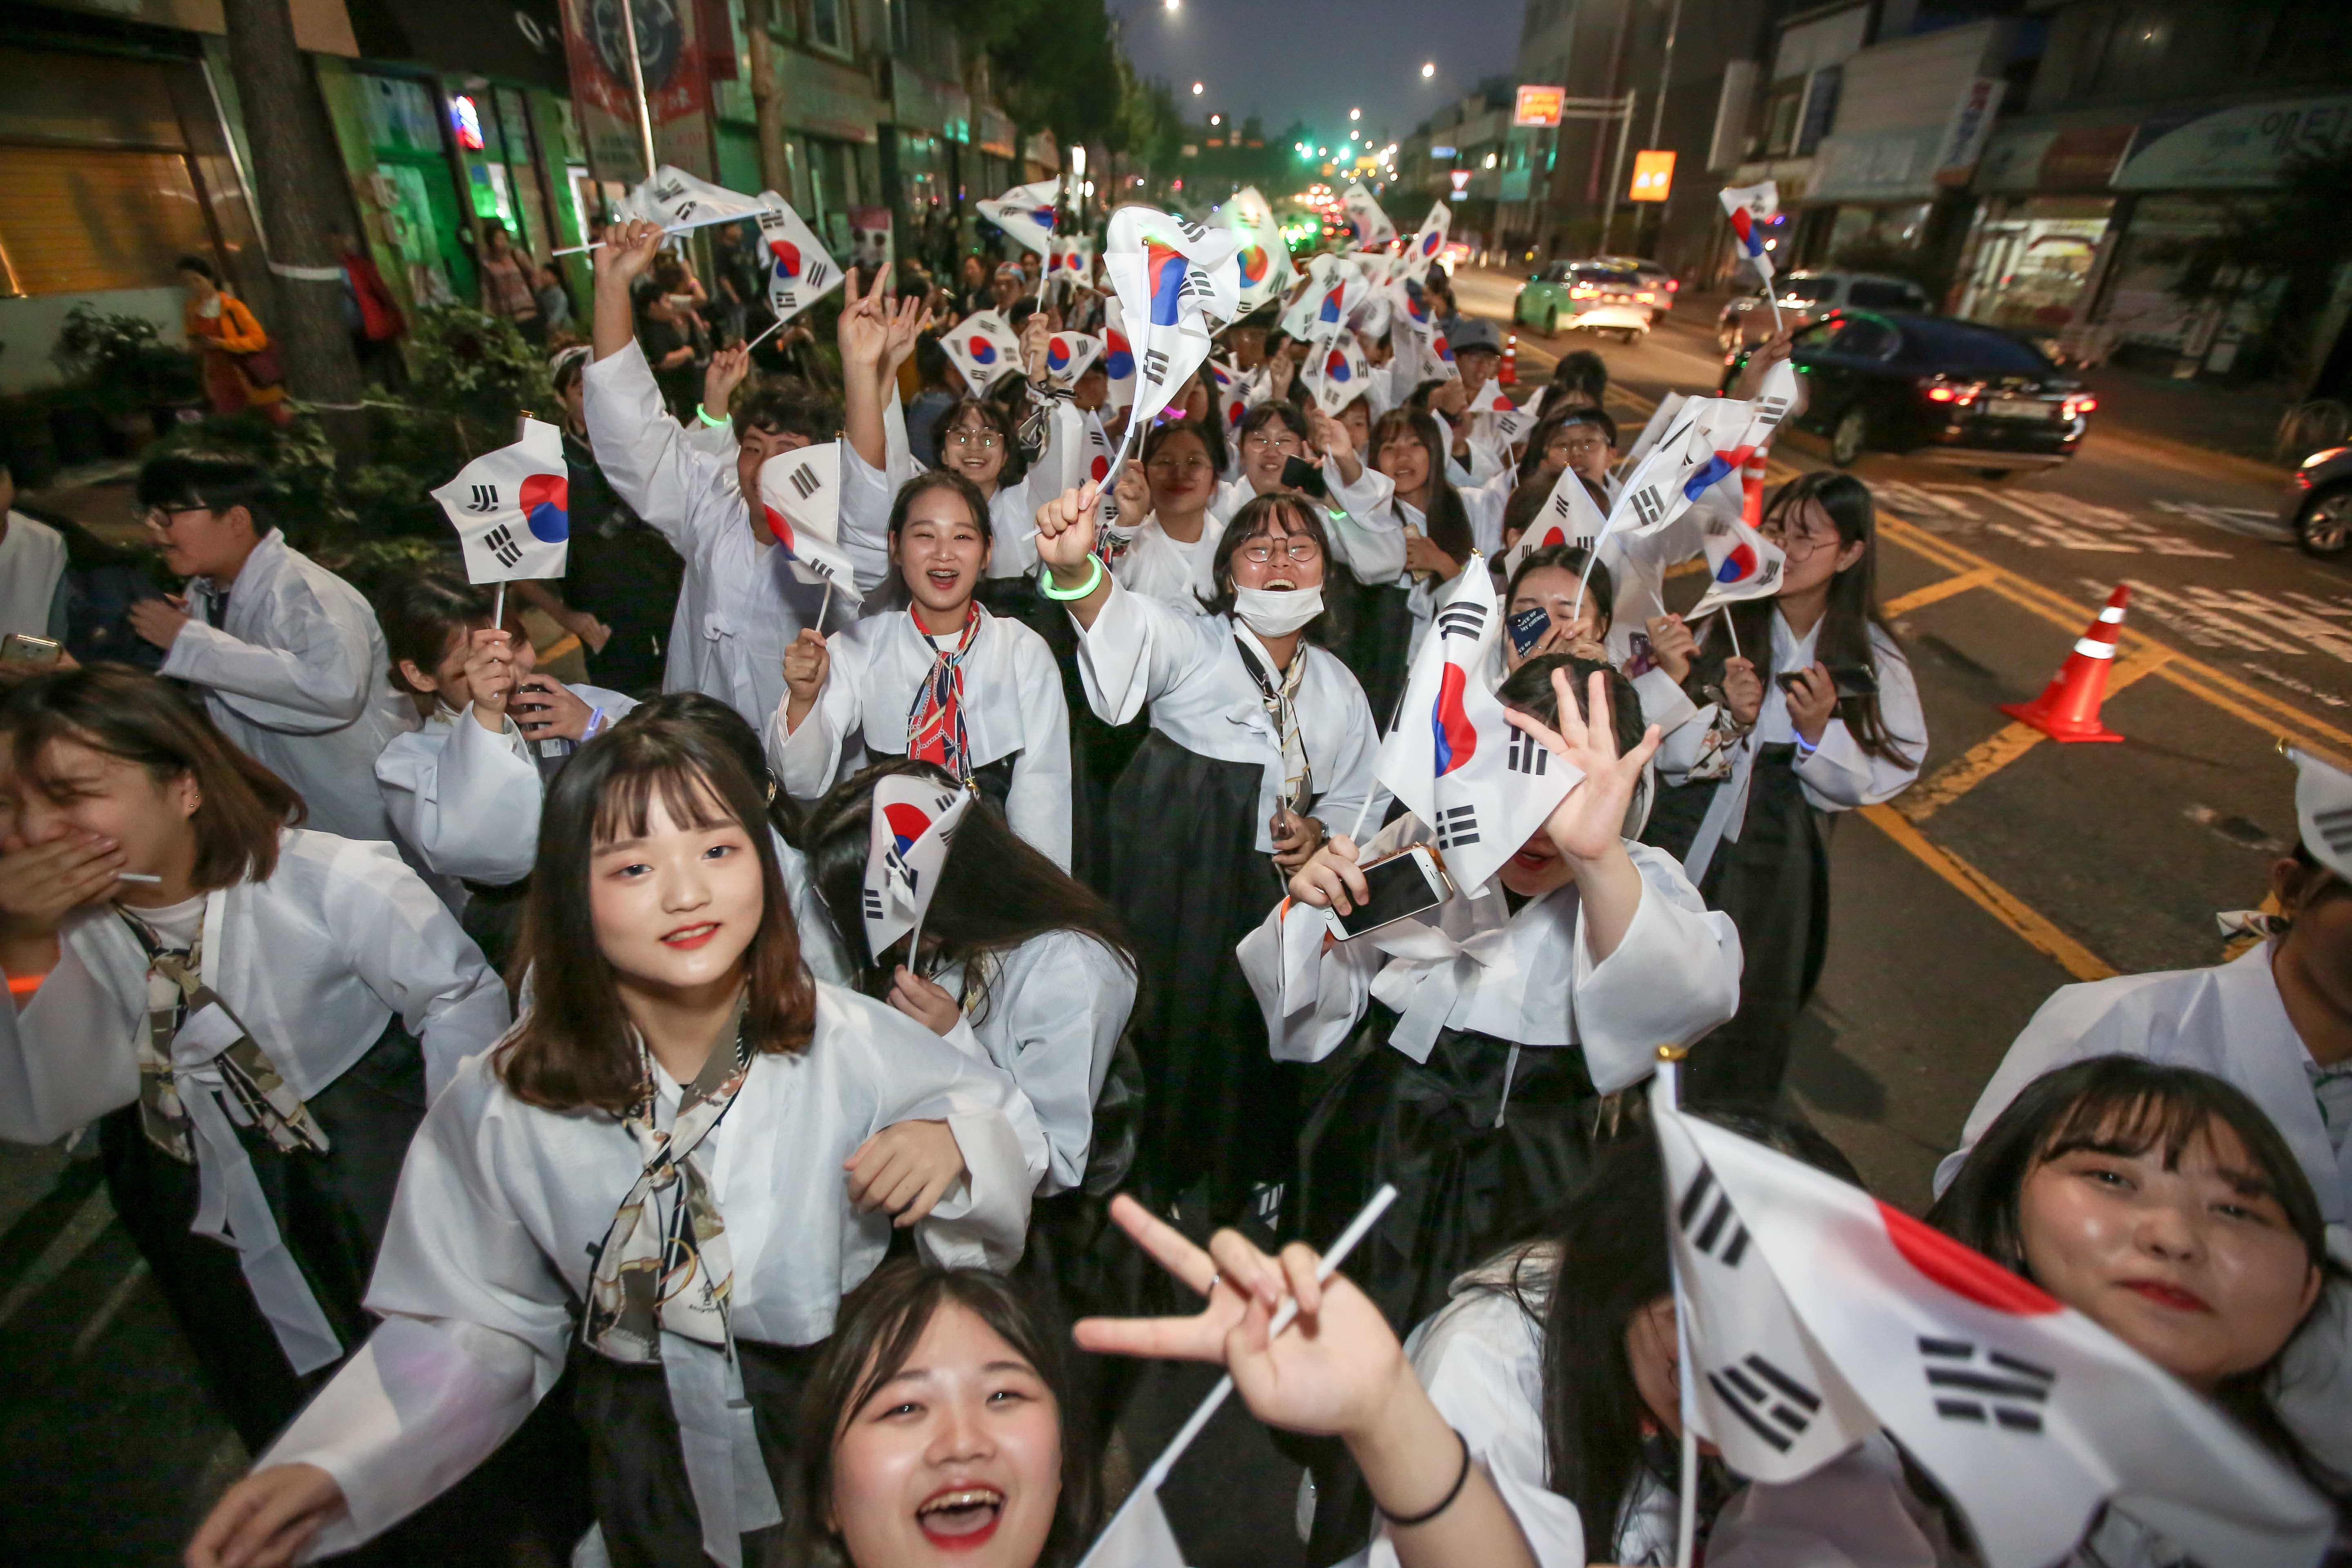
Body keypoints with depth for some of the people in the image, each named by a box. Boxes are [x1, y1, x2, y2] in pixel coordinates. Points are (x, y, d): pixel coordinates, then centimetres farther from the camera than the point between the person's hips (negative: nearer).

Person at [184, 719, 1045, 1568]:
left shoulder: (859, 1048, -22)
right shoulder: (502, 1107, -16)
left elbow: (1004, 1124, -11)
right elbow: (473, 1327, -7)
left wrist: (952, 1145, -31)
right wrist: (327, 1469, -21)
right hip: (660, 1495, 2)